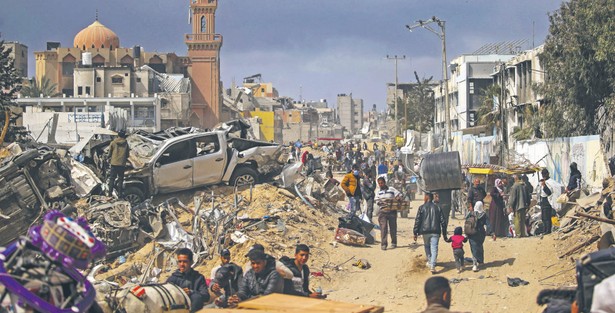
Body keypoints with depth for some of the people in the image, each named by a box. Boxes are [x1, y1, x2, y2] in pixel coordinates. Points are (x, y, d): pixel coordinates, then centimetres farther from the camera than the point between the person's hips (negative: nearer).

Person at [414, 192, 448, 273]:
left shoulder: (421, 208, 0)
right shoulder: (437, 208, 7)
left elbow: (417, 221, -3)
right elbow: (442, 221, 7)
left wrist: (415, 232, 1)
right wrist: (444, 234, 12)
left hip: (425, 231, 0)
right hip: (435, 232, 0)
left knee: (427, 246, 22)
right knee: (434, 248, -4)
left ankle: (429, 261, 29)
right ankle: (432, 266, -16)